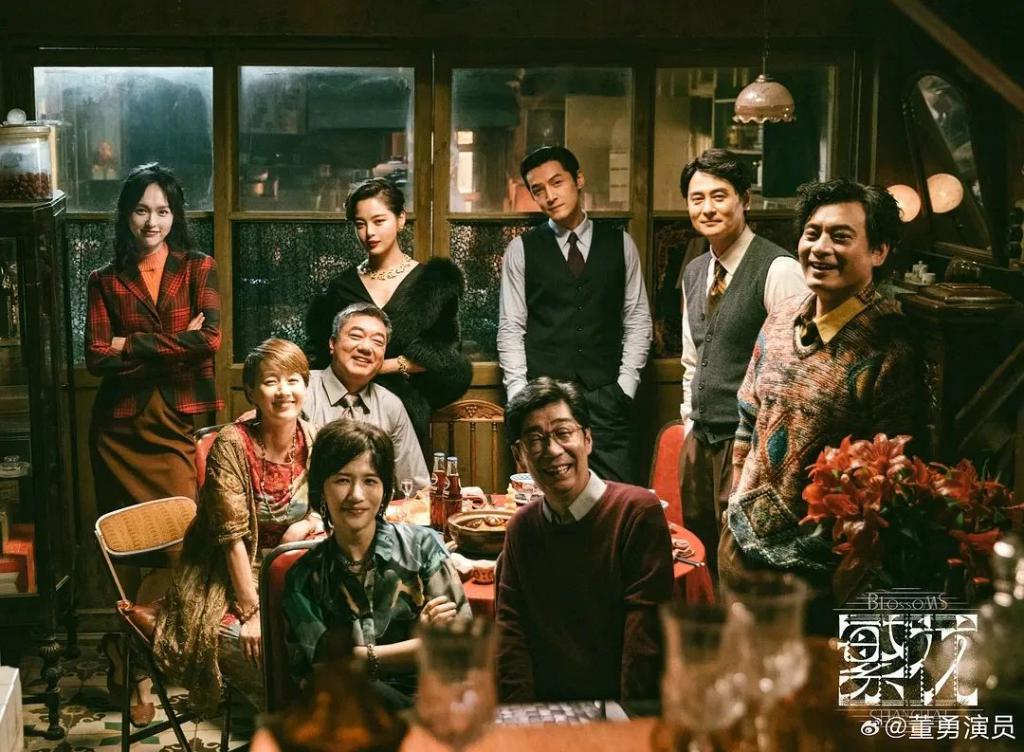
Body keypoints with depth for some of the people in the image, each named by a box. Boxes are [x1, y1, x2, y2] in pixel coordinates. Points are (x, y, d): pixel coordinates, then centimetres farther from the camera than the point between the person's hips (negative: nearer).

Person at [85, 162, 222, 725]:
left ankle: (127, 653, 9)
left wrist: (134, 346, -9)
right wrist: (175, 345, -9)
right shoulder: (106, 281, 9)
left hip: (179, 423, -1)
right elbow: (96, 357, -3)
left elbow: (209, 340, -10)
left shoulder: (198, 270, 6)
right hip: (121, 426, 1)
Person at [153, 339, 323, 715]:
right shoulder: (232, 443, -16)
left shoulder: (313, 441, -1)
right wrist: (252, 613, -20)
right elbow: (232, 535, -17)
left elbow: (325, 511, 11)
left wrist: (306, 526, -14)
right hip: (229, 580, -5)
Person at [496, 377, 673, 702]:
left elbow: (646, 634, -11)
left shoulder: (638, 512, -5)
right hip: (544, 706, 4)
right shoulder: (522, 527, 11)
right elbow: (511, 630, 4)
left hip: (622, 712, -4)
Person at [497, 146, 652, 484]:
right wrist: (520, 396, -3)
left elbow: (638, 321, 9)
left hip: (606, 399, 1)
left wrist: (625, 386, 0)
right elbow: (511, 328, 5)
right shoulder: (521, 250, 5)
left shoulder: (620, 244, 9)